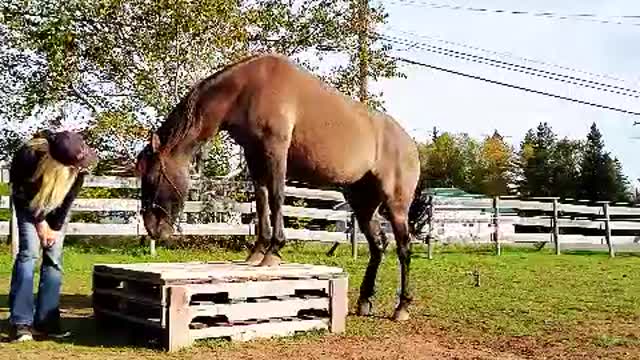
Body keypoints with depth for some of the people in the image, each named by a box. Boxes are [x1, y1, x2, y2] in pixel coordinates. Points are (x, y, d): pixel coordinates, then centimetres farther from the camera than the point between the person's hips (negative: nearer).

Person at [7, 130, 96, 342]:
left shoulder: (80, 161, -29)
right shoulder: (30, 155, -37)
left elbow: (69, 197, -14)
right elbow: (21, 192, -19)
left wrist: (56, 227, -12)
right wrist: (39, 222, -14)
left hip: (57, 206, 3)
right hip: (28, 203, -3)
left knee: (54, 257, -4)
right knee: (29, 252, -15)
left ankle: (45, 322, -1)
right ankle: (20, 323, -13)